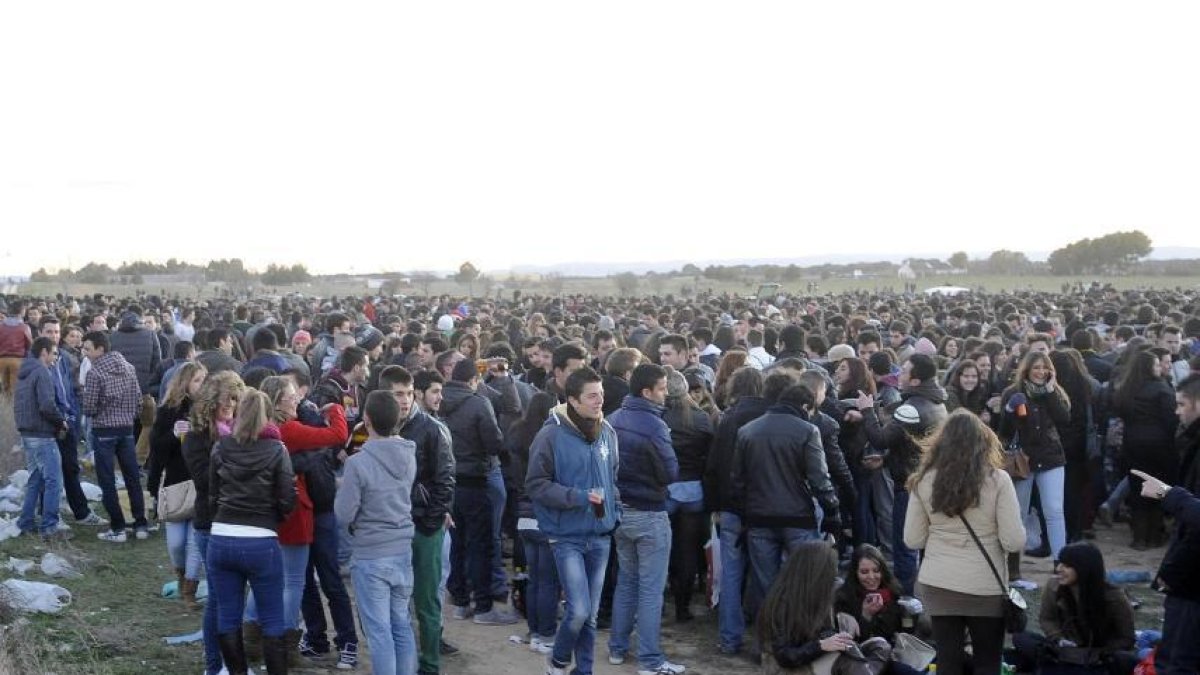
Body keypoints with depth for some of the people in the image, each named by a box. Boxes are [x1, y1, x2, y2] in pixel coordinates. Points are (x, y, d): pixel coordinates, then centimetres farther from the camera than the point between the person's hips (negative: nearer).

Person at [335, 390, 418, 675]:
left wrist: (343, 489, 6)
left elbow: (344, 516, -13)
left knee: (379, 630, 2)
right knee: (402, 625, 16)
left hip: (370, 557, -5)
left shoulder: (358, 463, -19)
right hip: (403, 551, 6)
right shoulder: (409, 455, -2)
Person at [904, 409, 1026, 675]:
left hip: (938, 585, 2)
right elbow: (1014, 542, -10)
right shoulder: (997, 480, -9)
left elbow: (912, 540, 3)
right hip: (986, 587, -2)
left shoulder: (924, 481, -2)